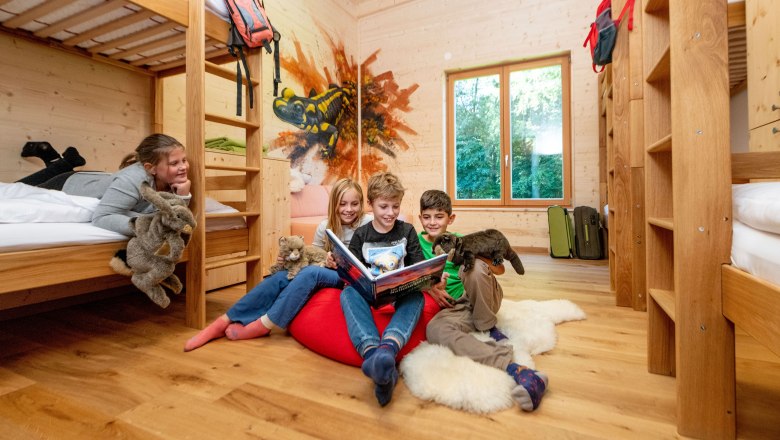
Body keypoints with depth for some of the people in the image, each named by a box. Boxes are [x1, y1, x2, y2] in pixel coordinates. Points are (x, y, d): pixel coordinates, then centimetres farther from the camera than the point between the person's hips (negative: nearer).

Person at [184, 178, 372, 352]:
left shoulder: (368, 223, -9)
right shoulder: (325, 226, 4)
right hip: (328, 272, 4)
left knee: (311, 272, -33)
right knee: (282, 276, -21)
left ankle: (263, 325, -22)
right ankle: (224, 322, -14)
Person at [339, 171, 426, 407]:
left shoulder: (407, 231, 8)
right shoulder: (361, 235, 8)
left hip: (400, 294, 0)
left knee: (416, 296, -33)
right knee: (348, 293, -31)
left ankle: (388, 348, -62)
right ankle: (372, 351, -56)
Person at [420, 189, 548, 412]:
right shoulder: (417, 242, 8)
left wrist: (482, 260, -19)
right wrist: (428, 287, -14)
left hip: (481, 301, 0)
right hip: (454, 308, 1)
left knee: (474, 266, -32)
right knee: (434, 329, -35)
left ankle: (489, 329, -11)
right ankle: (512, 367, -43)